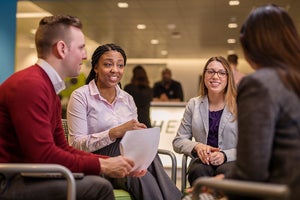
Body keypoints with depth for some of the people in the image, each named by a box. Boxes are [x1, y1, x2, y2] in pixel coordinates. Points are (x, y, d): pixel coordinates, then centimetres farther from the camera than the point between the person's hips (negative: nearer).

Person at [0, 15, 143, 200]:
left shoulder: (48, 88, 14)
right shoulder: (30, 85, -18)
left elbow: (62, 148, 12)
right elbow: (44, 156, -23)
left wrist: (109, 162, 3)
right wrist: (102, 165, -14)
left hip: (23, 177, 10)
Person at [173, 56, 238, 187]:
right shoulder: (193, 104, 10)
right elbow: (178, 142, 11)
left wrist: (225, 155, -19)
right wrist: (196, 146, -12)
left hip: (232, 161, -1)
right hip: (203, 161, 2)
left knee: (224, 171, -35)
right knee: (198, 171, -33)